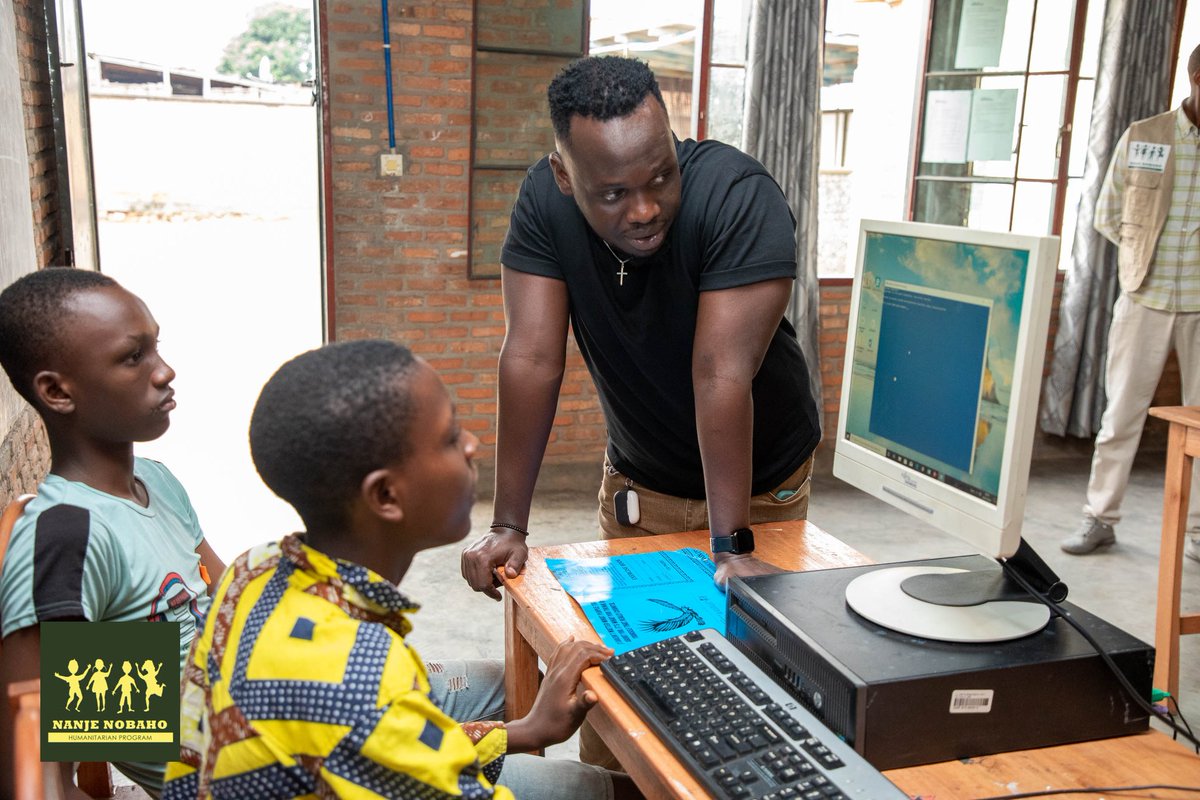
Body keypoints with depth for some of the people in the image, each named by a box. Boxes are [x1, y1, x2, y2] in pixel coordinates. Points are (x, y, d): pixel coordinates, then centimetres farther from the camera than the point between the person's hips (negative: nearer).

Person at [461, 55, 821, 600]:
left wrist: (731, 547, -34)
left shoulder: (740, 197, -29)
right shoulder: (543, 199, -19)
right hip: (635, 480, 2)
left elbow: (722, 375, -34)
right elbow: (532, 359, -22)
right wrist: (508, 525, -25)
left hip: (759, 478, -2)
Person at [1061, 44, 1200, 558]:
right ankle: (1100, 519, 14)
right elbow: (1108, 214, 7)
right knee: (1121, 413, 4)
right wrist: (1147, 253, -1)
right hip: (1146, 298, -1)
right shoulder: (1142, 138, 1)